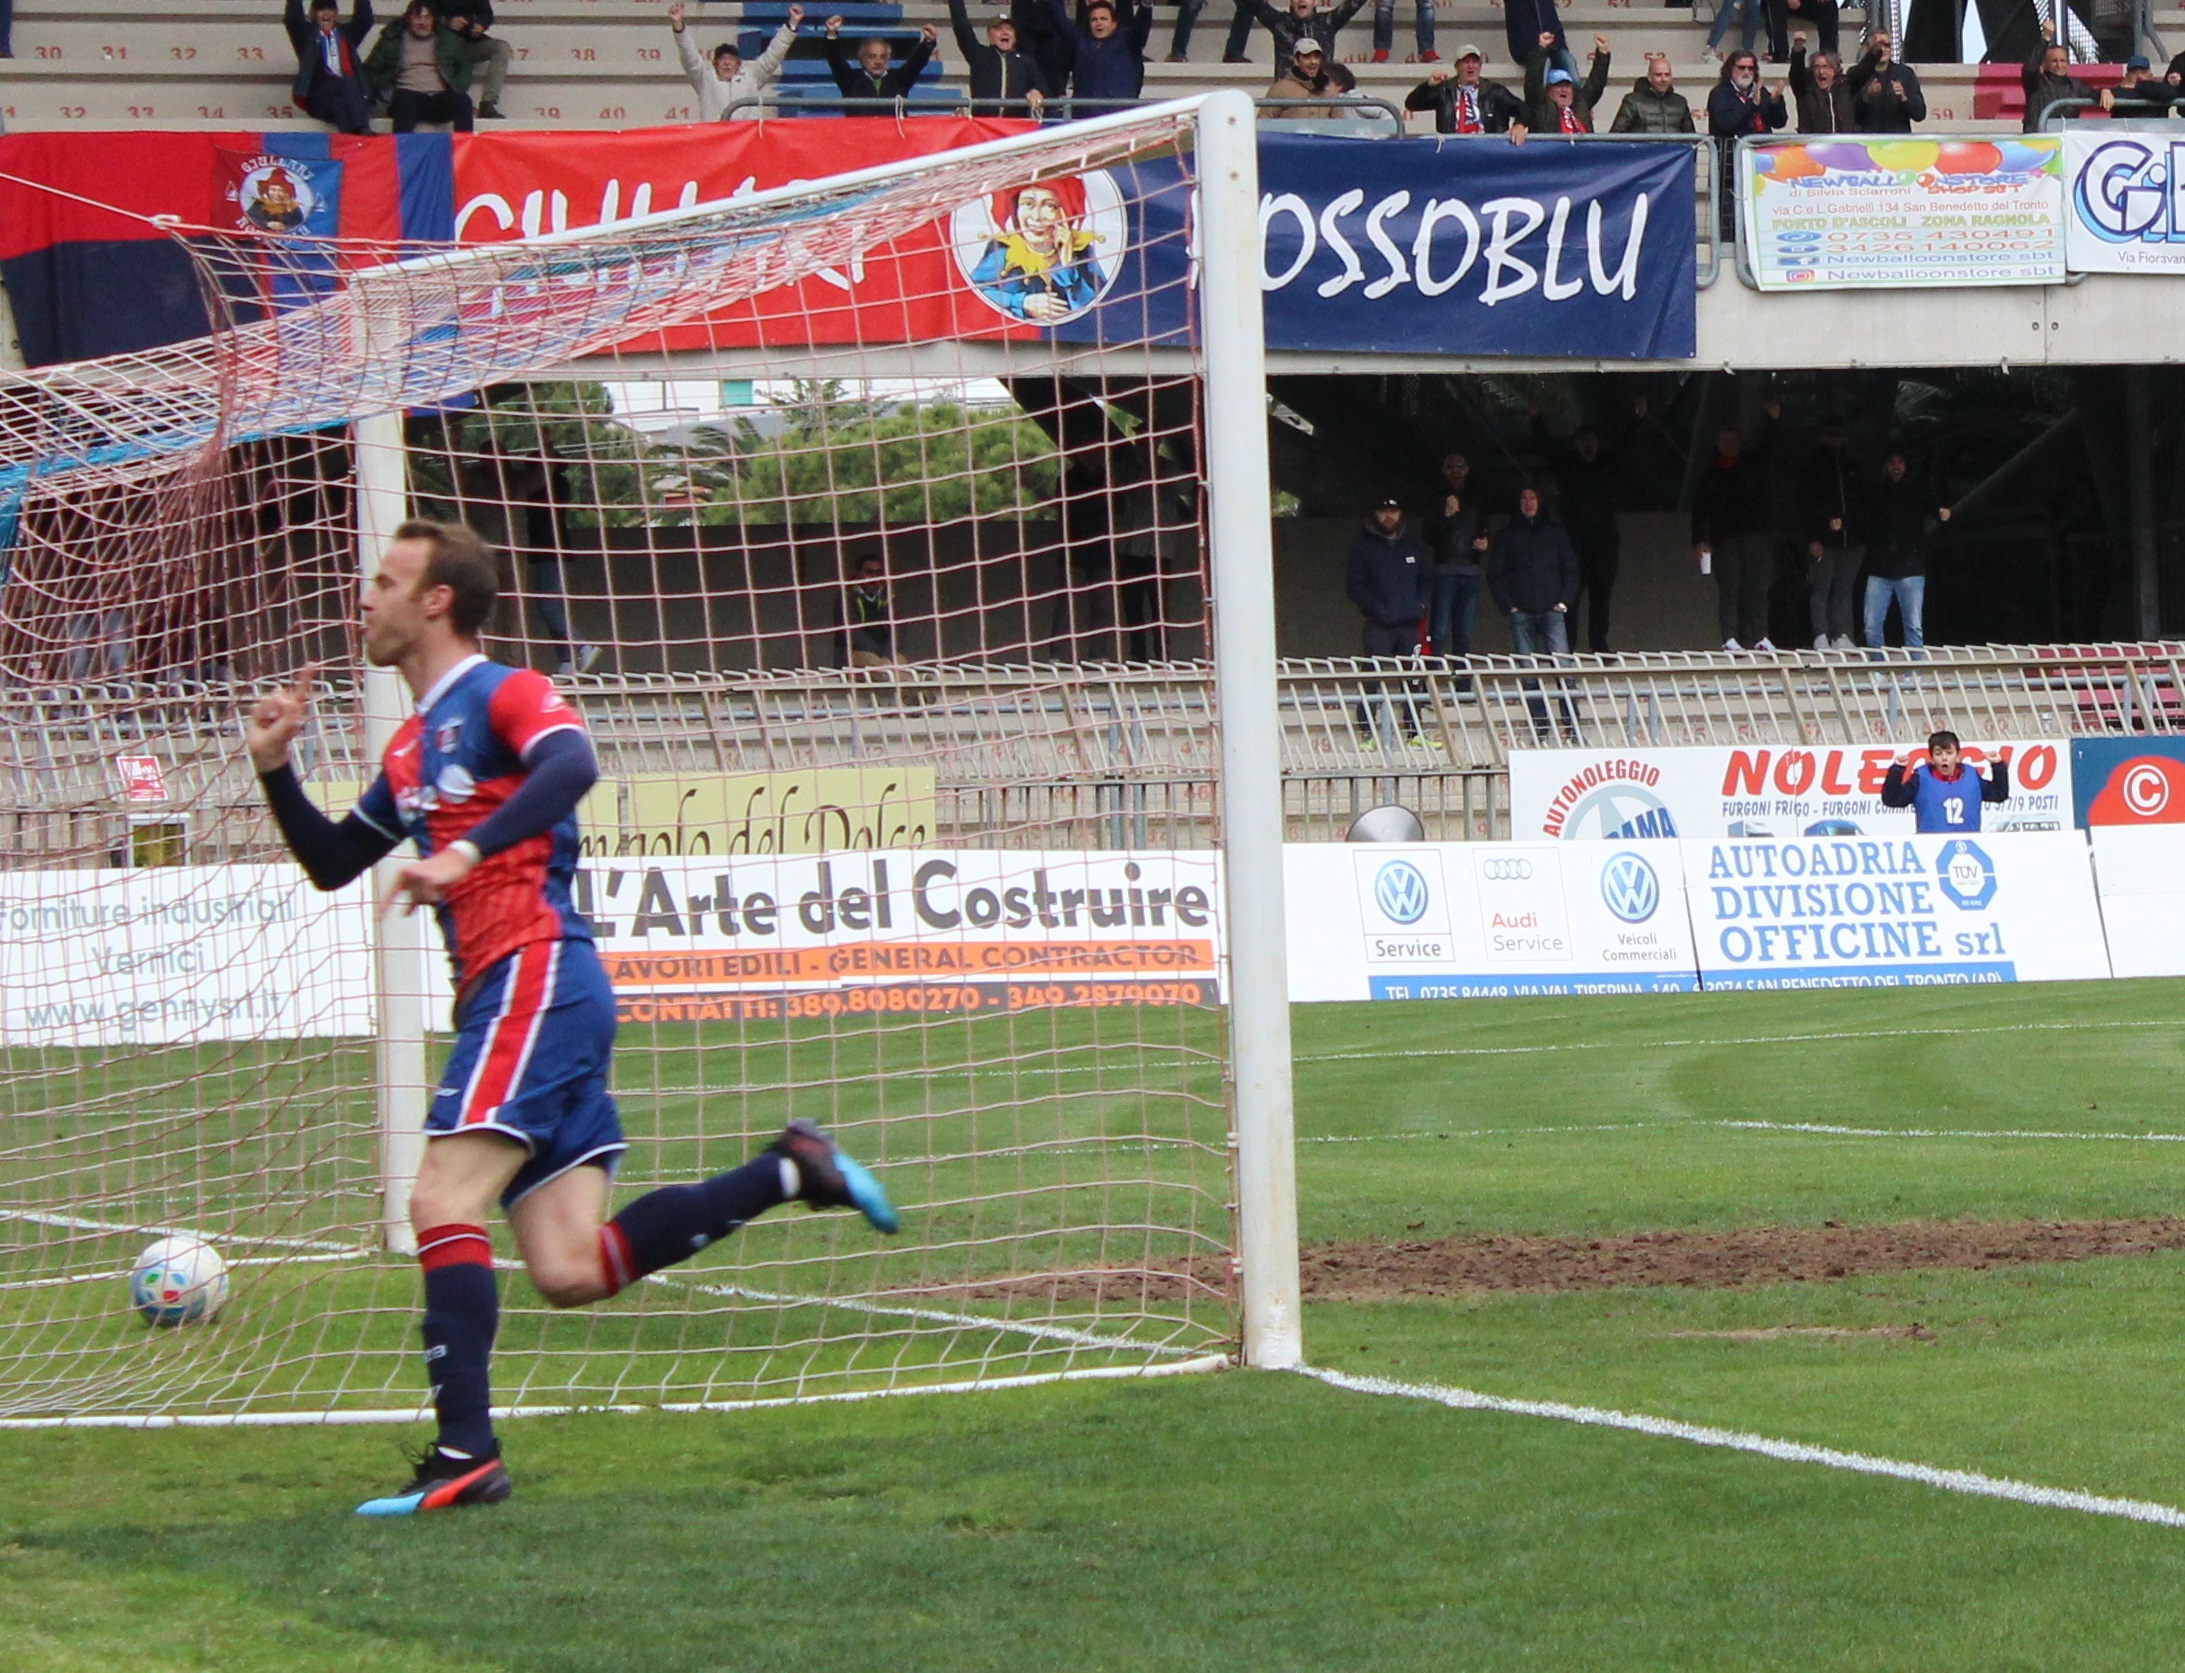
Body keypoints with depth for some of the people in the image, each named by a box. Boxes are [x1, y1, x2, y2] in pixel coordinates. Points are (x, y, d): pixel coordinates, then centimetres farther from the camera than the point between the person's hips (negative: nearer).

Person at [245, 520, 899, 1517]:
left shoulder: (502, 694, -3)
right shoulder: (412, 744, 24)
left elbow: (571, 764, -25)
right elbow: (331, 865, 31)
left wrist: (467, 851, -35)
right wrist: (273, 769, 17)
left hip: (538, 977, -9)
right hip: (506, 996, 9)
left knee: (443, 1201, -18)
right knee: (569, 1274, 1)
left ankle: (465, 1452, -20)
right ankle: (793, 1172, 10)